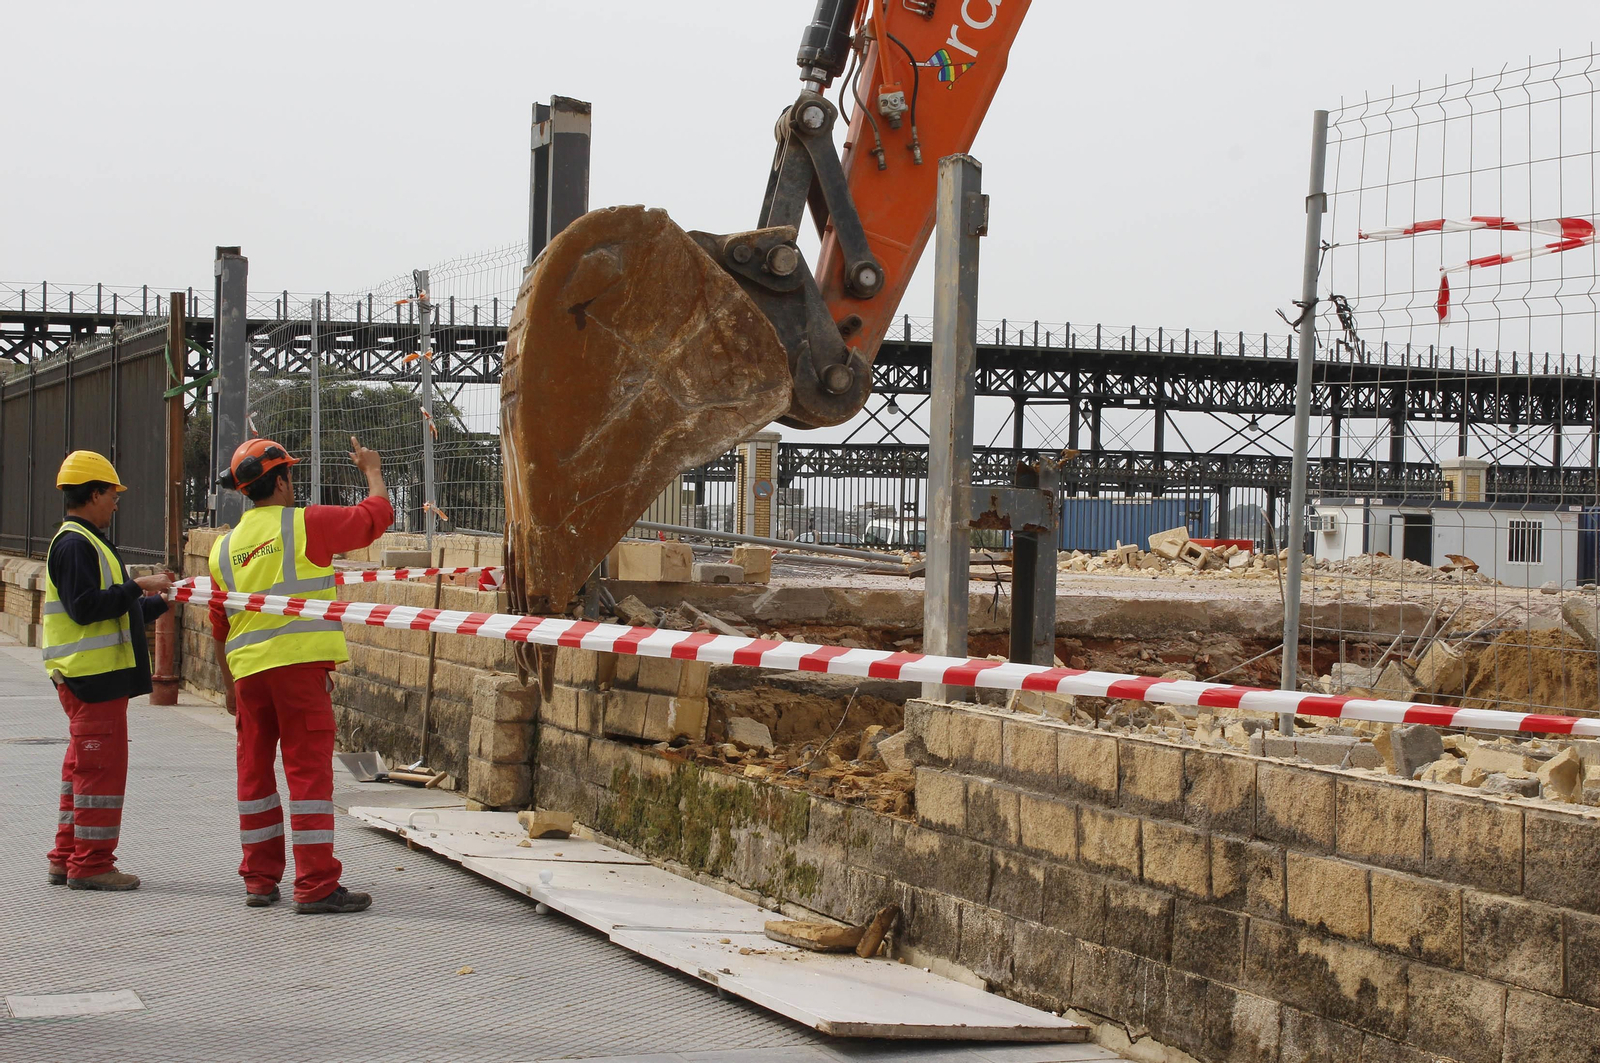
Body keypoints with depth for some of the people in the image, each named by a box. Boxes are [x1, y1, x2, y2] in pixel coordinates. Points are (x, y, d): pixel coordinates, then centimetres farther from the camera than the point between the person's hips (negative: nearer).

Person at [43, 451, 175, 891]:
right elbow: (84, 607, -24)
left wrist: (159, 601, 22)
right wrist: (138, 587, -20)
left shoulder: (86, 542, 21)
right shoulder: (75, 544, -14)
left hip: (96, 673, 11)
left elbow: (111, 611, 25)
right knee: (102, 766, -7)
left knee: (84, 765, 14)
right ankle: (90, 863, -3)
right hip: (92, 674, -11)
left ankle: (67, 858, 20)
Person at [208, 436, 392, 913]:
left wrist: (228, 684, 26)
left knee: (255, 770, 14)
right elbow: (376, 515, 4)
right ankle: (316, 885, -7)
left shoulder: (225, 547, 13)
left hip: (248, 671, 6)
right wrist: (372, 470, 22)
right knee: (309, 769, -5)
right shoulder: (306, 524, -4)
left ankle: (260, 879, 20)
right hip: (299, 663, -6)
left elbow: (219, 627, 18)